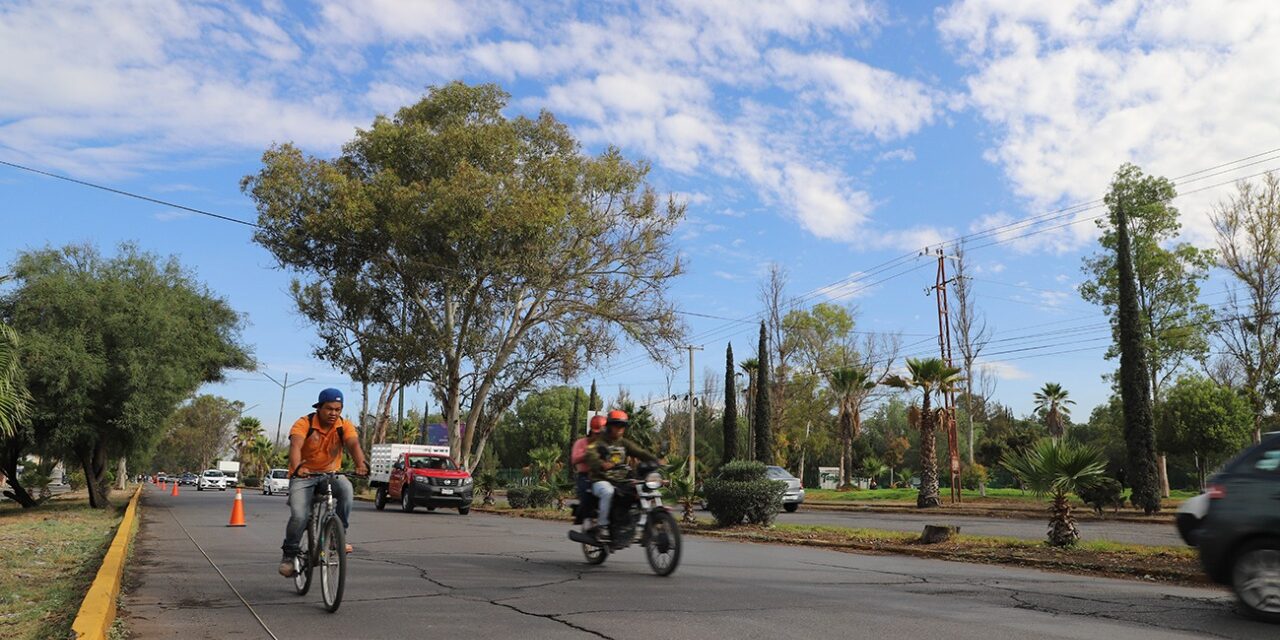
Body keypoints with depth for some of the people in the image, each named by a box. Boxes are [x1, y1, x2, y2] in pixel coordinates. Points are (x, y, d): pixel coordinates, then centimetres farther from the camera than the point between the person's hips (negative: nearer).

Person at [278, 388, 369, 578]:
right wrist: (297, 467, -53)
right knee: (299, 516, -20)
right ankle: (289, 554, 6)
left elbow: (354, 444, -26)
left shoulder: (345, 426, -8)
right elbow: (295, 446, -32)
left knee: (346, 488, -31)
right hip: (303, 477, -1)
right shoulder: (304, 424, -15)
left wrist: (361, 464, -48)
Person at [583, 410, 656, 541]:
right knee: (608, 492, -36)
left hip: (621, 481, 5)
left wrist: (656, 460, -15)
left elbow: (640, 453, 3)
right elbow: (591, 456, -19)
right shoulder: (599, 442, -1)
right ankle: (601, 525, -26)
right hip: (601, 480, -5)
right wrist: (602, 464, -41)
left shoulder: (625, 443, 15)